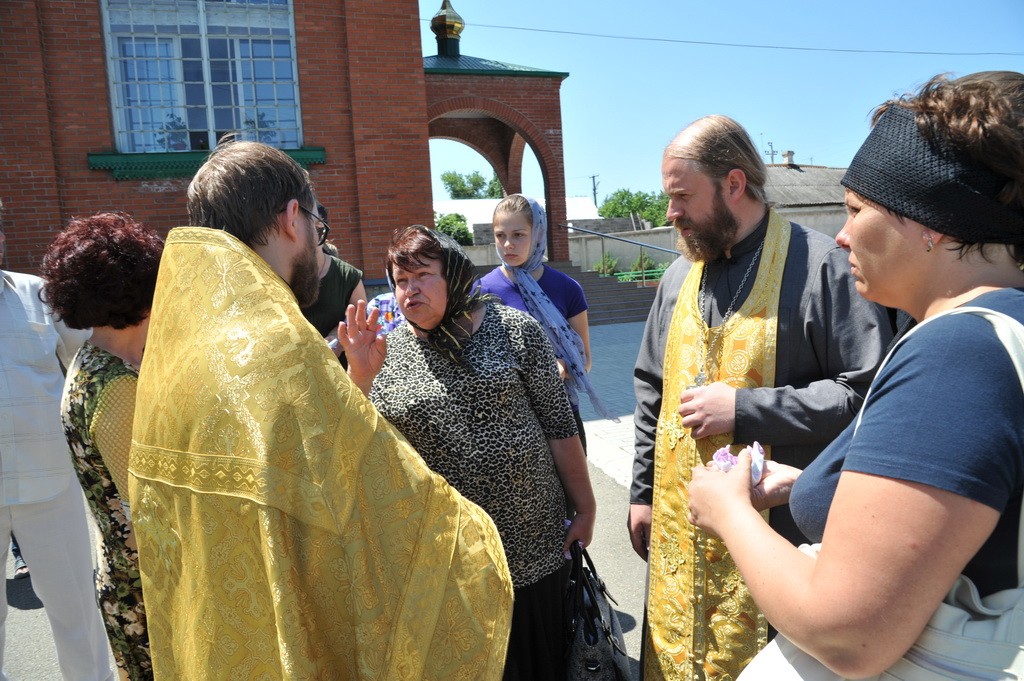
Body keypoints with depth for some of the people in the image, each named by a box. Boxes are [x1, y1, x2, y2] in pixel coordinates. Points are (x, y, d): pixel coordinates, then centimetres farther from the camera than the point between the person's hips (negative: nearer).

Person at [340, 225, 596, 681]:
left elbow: (559, 424, -1)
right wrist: (359, 374, -20)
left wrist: (585, 509, 1)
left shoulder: (513, 329, -4)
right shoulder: (385, 350, -1)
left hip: (533, 543, 0)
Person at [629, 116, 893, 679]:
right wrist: (642, 492, 13)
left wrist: (743, 409, -19)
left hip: (779, 534, -5)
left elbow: (867, 391, -17)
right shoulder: (680, 275, 9)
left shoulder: (822, 265, -11)